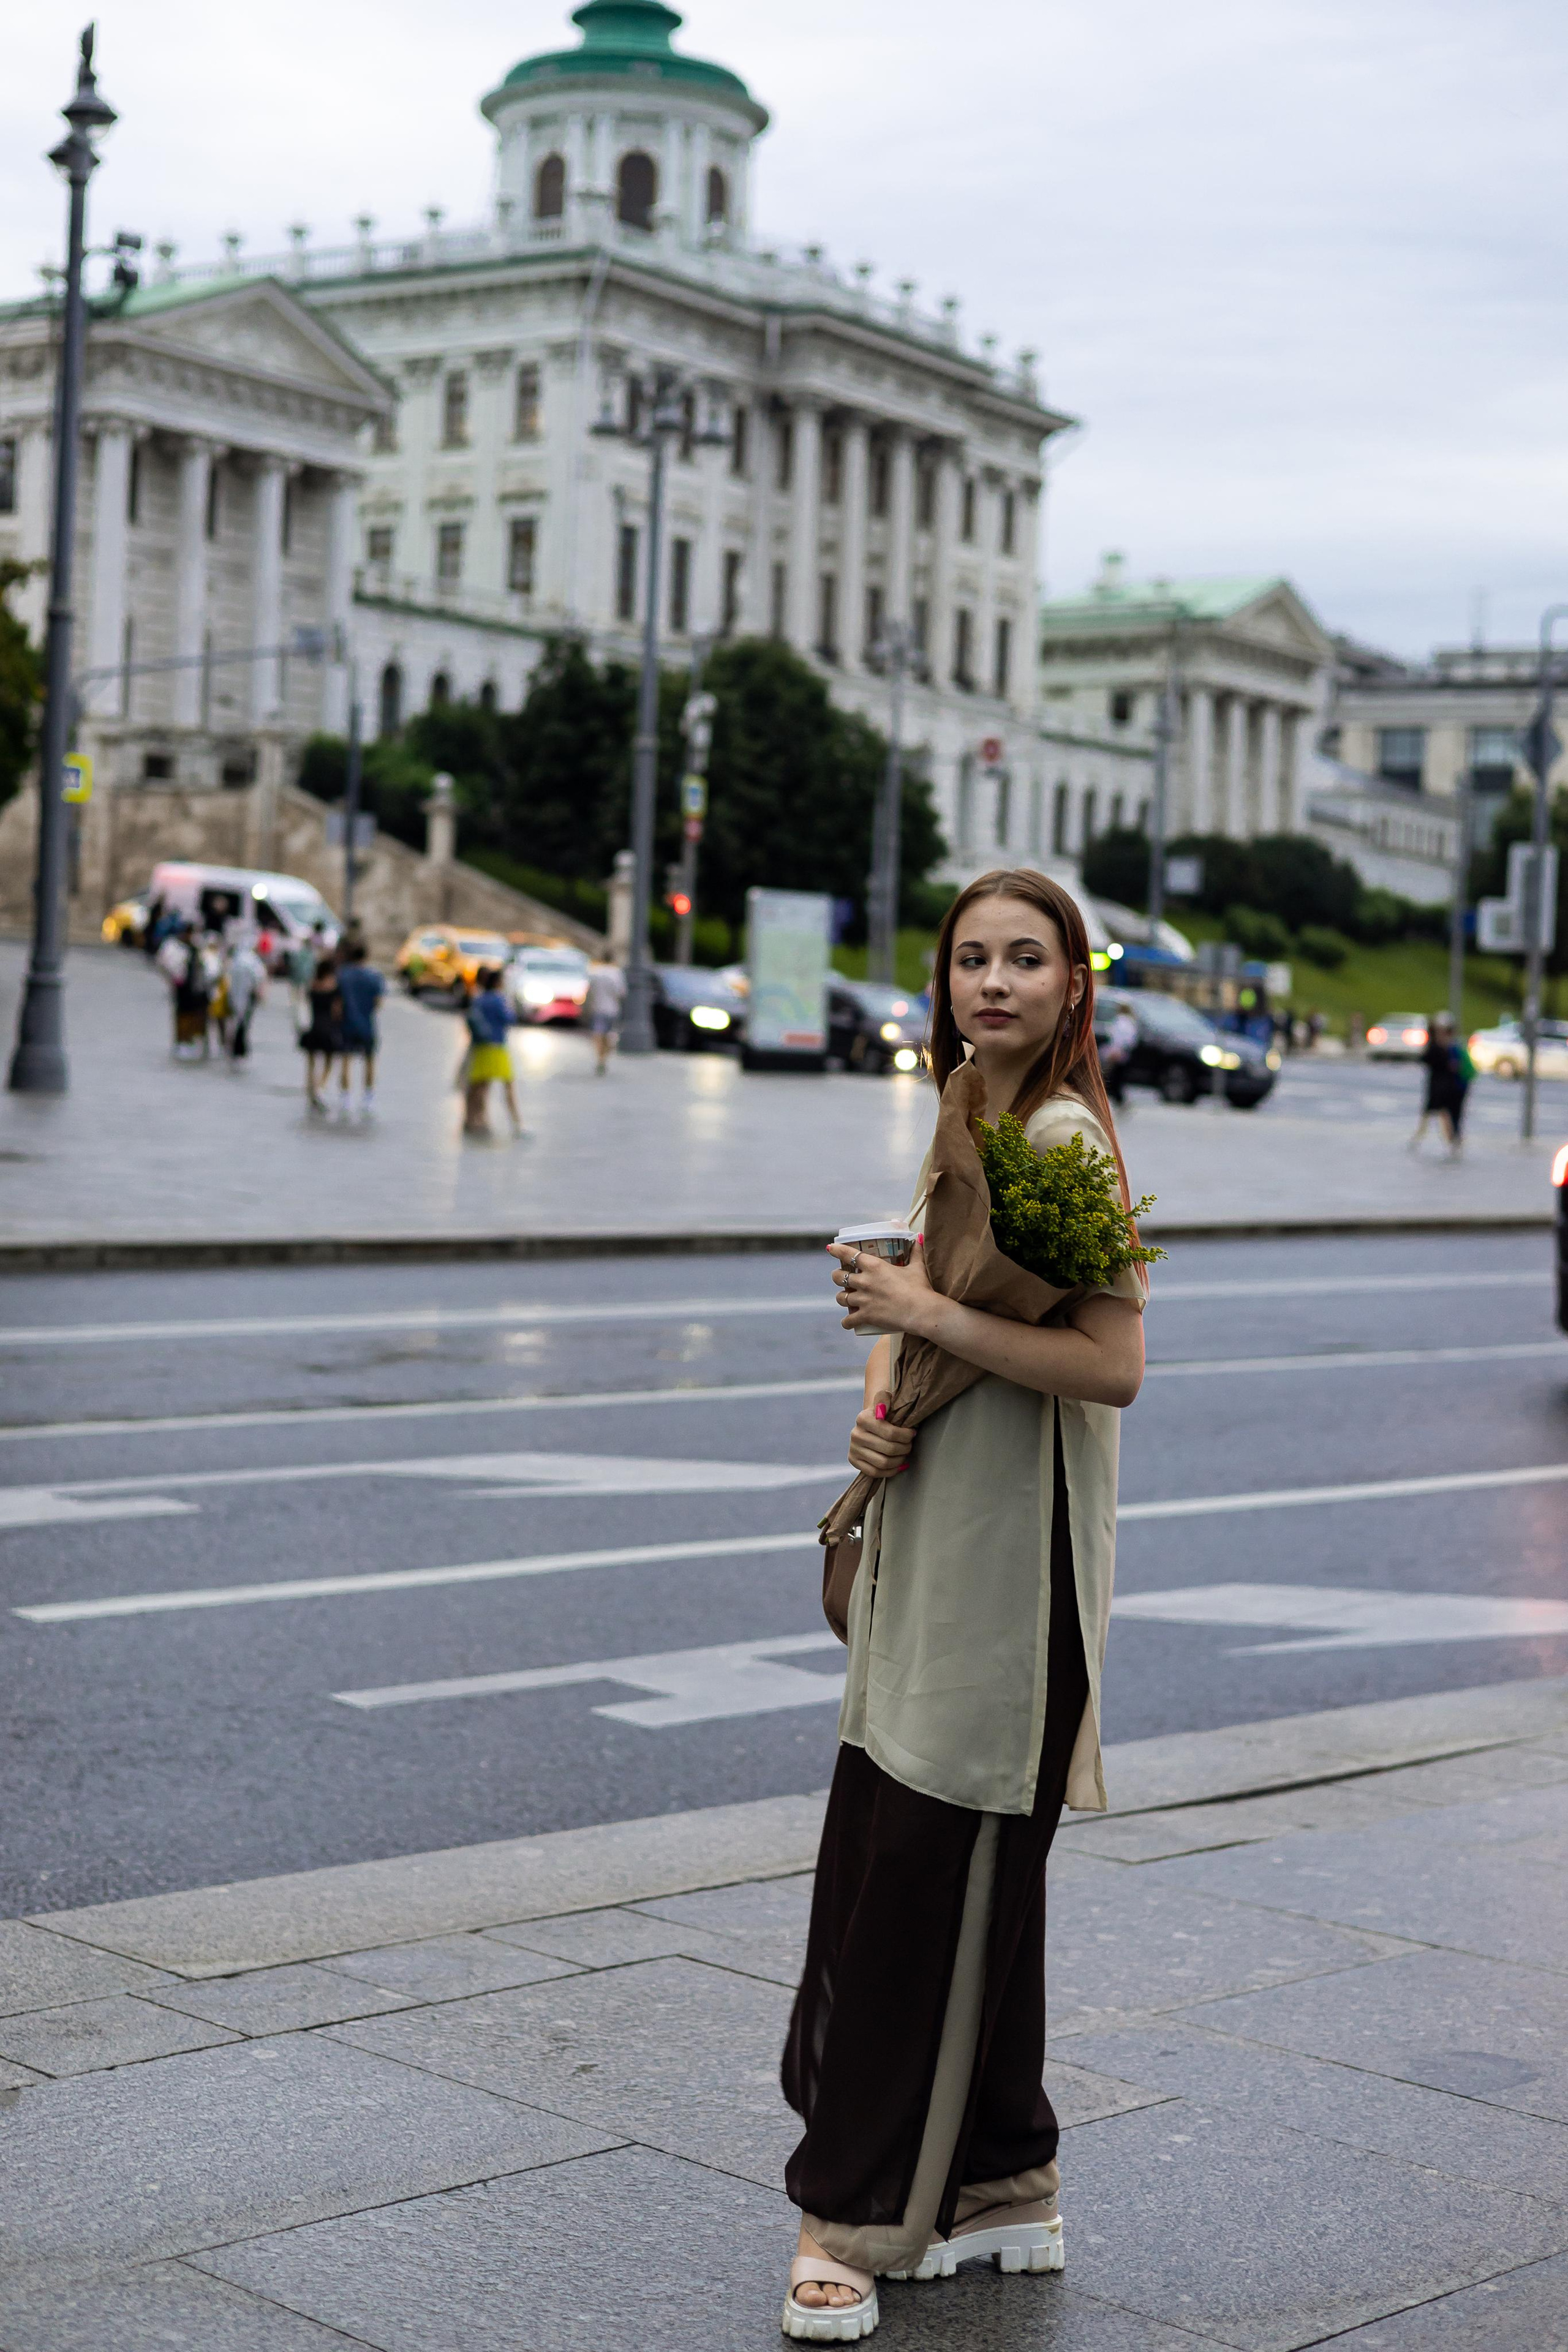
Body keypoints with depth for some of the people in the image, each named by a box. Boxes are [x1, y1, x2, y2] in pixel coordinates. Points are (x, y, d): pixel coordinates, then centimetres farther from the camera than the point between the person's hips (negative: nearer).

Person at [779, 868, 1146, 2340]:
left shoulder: (1067, 1133, -13)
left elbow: (1114, 1365, -21)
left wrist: (926, 1316, -20)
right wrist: (876, 1408, 0)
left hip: (1010, 1559, -8)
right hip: (927, 1545, 8)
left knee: (916, 1885, -4)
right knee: (974, 1886, 14)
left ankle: (858, 2216, 6)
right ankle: (1000, 2194, 25)